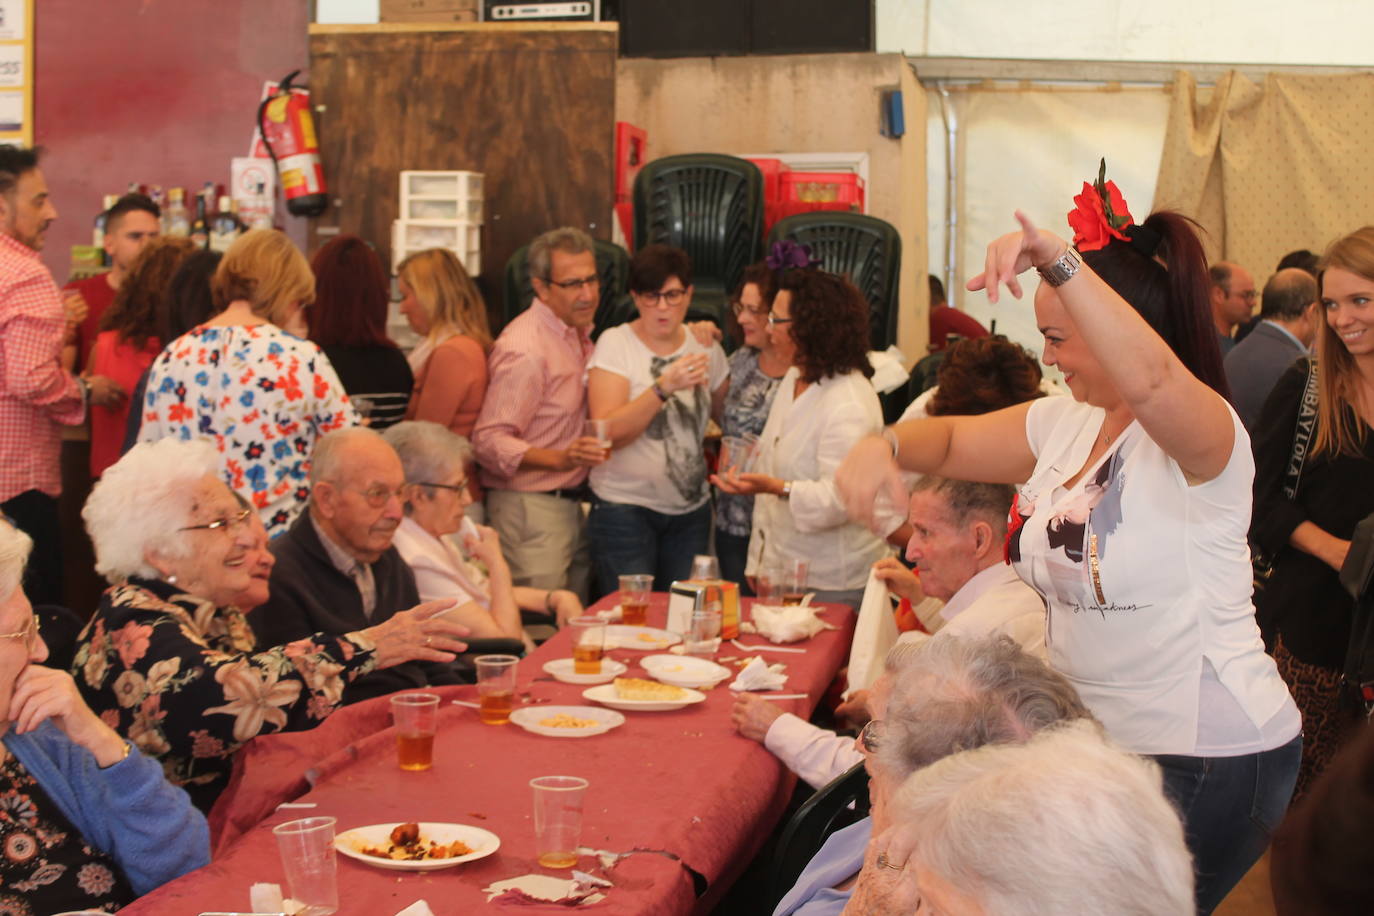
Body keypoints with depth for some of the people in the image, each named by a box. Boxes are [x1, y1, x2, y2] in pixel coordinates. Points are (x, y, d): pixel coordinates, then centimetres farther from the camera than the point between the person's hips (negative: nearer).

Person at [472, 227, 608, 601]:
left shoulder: (576, 335, 14)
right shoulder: (524, 349, -17)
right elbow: (489, 441, -23)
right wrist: (562, 458, -32)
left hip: (570, 506, 9)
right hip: (530, 510, -9)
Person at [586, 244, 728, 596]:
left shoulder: (705, 347, 7)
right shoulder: (615, 343, -7)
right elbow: (607, 432, -19)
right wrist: (665, 387, -28)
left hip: (692, 510, 4)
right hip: (625, 509, -4)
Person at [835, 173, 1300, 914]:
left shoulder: (1202, 437, -18)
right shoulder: (1062, 424, 8)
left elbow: (1148, 377, -41)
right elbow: (953, 442, 15)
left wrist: (1058, 263, -48)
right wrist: (884, 445, -8)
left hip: (1208, 758, -8)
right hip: (1099, 741, 8)